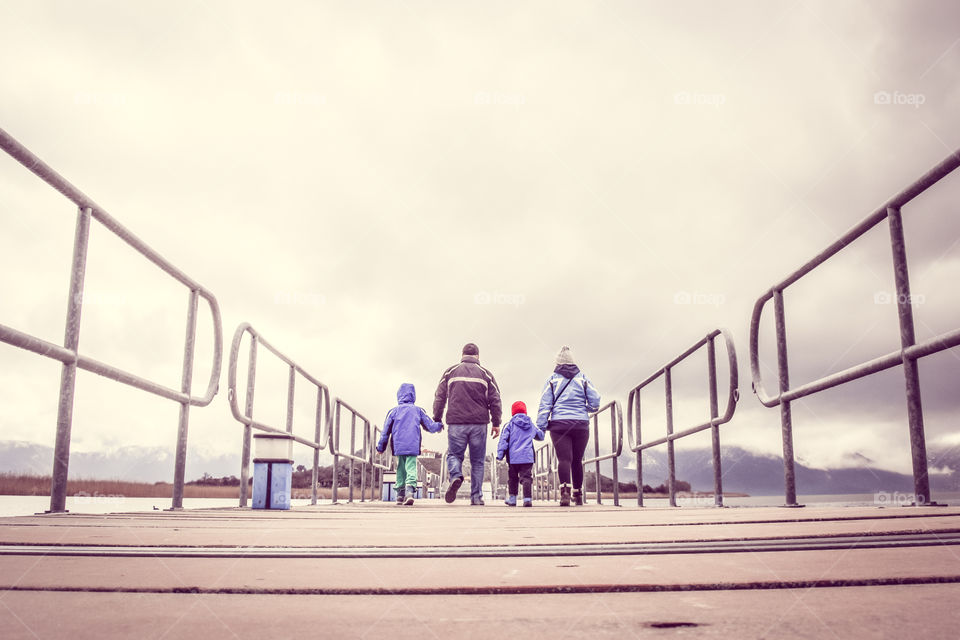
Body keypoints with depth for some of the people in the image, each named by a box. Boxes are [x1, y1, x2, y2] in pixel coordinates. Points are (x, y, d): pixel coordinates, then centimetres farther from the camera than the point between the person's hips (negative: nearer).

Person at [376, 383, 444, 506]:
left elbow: (385, 431, 7)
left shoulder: (394, 411, 7)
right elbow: (430, 426, 12)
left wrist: (380, 447, 14)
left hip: (398, 446, 1)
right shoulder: (418, 410, 8)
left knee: (400, 469, 13)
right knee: (411, 468, -6)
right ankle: (410, 491, -27)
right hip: (413, 446, -1)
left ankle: (400, 495, 12)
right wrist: (439, 426, 33)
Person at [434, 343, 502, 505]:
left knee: (454, 454, 9)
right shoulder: (485, 374, 9)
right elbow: (495, 401, 6)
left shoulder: (450, 372, 9)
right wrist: (496, 423, 11)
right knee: (477, 461, 8)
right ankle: (476, 496, 6)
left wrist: (437, 419, 16)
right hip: (479, 424, 1)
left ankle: (455, 476, -22)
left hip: (456, 422, 0)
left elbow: (439, 398, 8)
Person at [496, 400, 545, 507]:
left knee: (512, 478, 12)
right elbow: (540, 436, 28)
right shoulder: (531, 424, 13)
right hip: (528, 458, 1)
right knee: (526, 477, -3)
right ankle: (528, 498, -16)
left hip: (513, 458, -1)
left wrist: (500, 454, -5)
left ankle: (512, 498, 15)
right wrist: (542, 429, 50)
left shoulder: (509, 424, 3)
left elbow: (504, 439, -4)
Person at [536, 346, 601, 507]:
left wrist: (541, 427, 0)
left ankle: (565, 491, -31)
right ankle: (578, 495, 23)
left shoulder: (552, 380, 6)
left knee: (564, 459, -9)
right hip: (581, 425, 2)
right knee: (577, 460, 14)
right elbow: (595, 402, 4)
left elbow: (544, 405, 0)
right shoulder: (583, 379, 10)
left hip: (559, 425, -2)